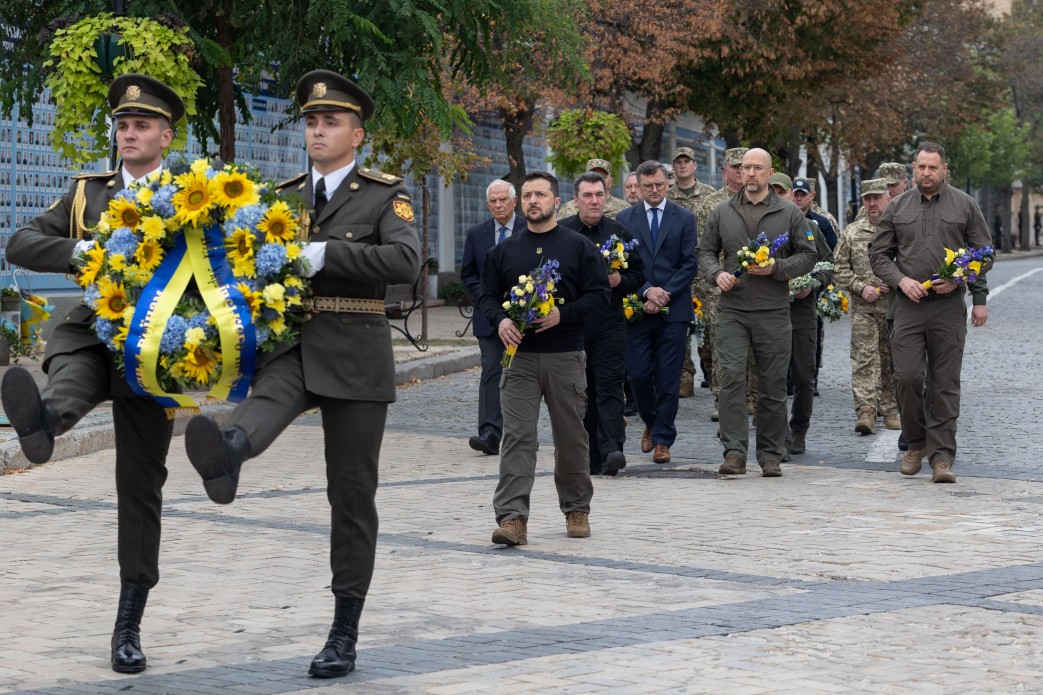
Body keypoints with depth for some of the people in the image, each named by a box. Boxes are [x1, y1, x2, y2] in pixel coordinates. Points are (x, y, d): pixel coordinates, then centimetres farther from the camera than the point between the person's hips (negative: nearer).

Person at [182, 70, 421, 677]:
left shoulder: (386, 195, 2)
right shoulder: (282, 196, 14)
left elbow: (406, 261, -16)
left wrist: (324, 254, -23)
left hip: (355, 355, -2)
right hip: (288, 346, 2)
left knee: (352, 494, 1)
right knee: (268, 401, -34)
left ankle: (345, 636, 6)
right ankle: (227, 453, -69)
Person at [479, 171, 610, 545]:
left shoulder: (579, 247, 3)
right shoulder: (504, 250, 11)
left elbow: (599, 294, -1)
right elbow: (488, 295, 13)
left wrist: (562, 314, -16)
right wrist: (501, 320, -8)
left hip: (566, 357, -1)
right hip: (519, 356, 1)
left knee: (571, 437, 8)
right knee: (516, 435, -9)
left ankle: (577, 509, 24)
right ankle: (512, 517, -15)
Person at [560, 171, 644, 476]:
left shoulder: (619, 233, 8)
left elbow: (638, 274, 12)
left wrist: (619, 281, -7)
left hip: (609, 322, 0)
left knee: (609, 385, -11)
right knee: (581, 391, 5)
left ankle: (612, 448, -20)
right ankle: (591, 458, 11)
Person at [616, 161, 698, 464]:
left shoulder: (684, 219, 6)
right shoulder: (625, 219, 8)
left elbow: (689, 265, 1)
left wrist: (665, 294, -10)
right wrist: (647, 291, -12)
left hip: (673, 310, -1)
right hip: (638, 309, 1)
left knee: (668, 379, -1)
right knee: (638, 374, -1)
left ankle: (663, 439, 6)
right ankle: (651, 423, 24)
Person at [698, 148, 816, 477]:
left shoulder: (789, 213, 7)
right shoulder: (722, 213, 11)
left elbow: (807, 255, 6)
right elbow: (706, 251, 16)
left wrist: (776, 268, -10)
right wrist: (716, 274, -5)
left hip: (773, 312, 0)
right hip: (732, 310, 1)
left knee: (773, 384, 3)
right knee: (732, 376, -12)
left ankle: (770, 455, 12)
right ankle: (734, 453, -12)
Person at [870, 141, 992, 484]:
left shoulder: (965, 205, 6)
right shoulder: (897, 208, 9)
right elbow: (879, 254, 11)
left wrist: (958, 279, -9)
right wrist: (901, 280, -7)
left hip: (949, 306, -1)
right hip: (909, 303, 1)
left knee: (946, 382, -1)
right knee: (907, 375, -6)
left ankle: (942, 456, 2)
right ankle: (916, 443, 15)